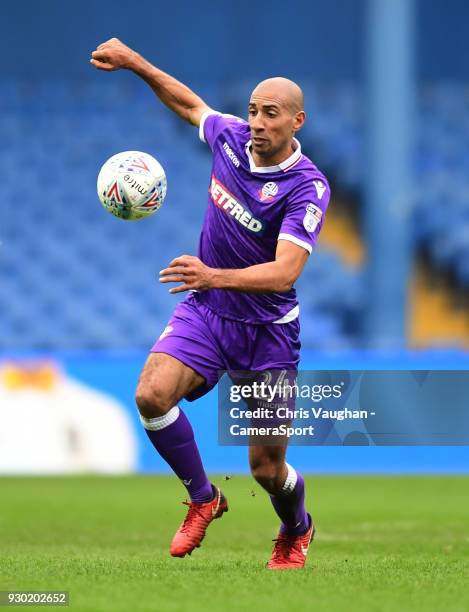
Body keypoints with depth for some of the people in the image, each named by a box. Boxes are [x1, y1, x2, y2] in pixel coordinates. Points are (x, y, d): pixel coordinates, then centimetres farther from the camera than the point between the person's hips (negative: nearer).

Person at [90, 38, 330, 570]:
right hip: (205, 310, 4)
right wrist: (134, 62, 14)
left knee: (268, 469, 1)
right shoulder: (231, 137, -5)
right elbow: (190, 104, 19)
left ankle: (296, 531, 38)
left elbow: (284, 271, -32)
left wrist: (216, 276, -46)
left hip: (268, 328, -4)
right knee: (152, 394, -24)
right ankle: (202, 499, 0)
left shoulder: (308, 187, -21)